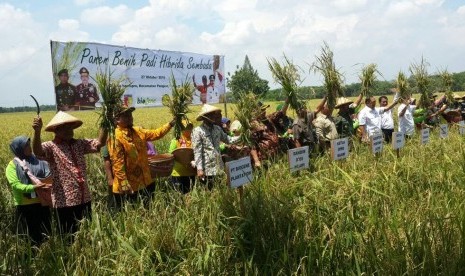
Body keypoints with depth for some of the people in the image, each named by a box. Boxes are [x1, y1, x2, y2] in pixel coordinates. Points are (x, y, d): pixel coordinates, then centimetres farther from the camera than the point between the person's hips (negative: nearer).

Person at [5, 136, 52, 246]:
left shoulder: (39, 160, 8)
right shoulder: (12, 165, -2)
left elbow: (49, 176, 2)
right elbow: (15, 185, -13)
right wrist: (33, 187, -26)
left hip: (42, 203, 3)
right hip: (24, 206, -3)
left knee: (45, 235, 10)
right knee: (28, 238, 7)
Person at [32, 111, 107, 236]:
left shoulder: (80, 144, 8)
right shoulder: (51, 146, -8)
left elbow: (99, 143, 1)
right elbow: (37, 151, -27)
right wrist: (37, 132, -45)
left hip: (84, 198, 5)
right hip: (65, 200, -5)